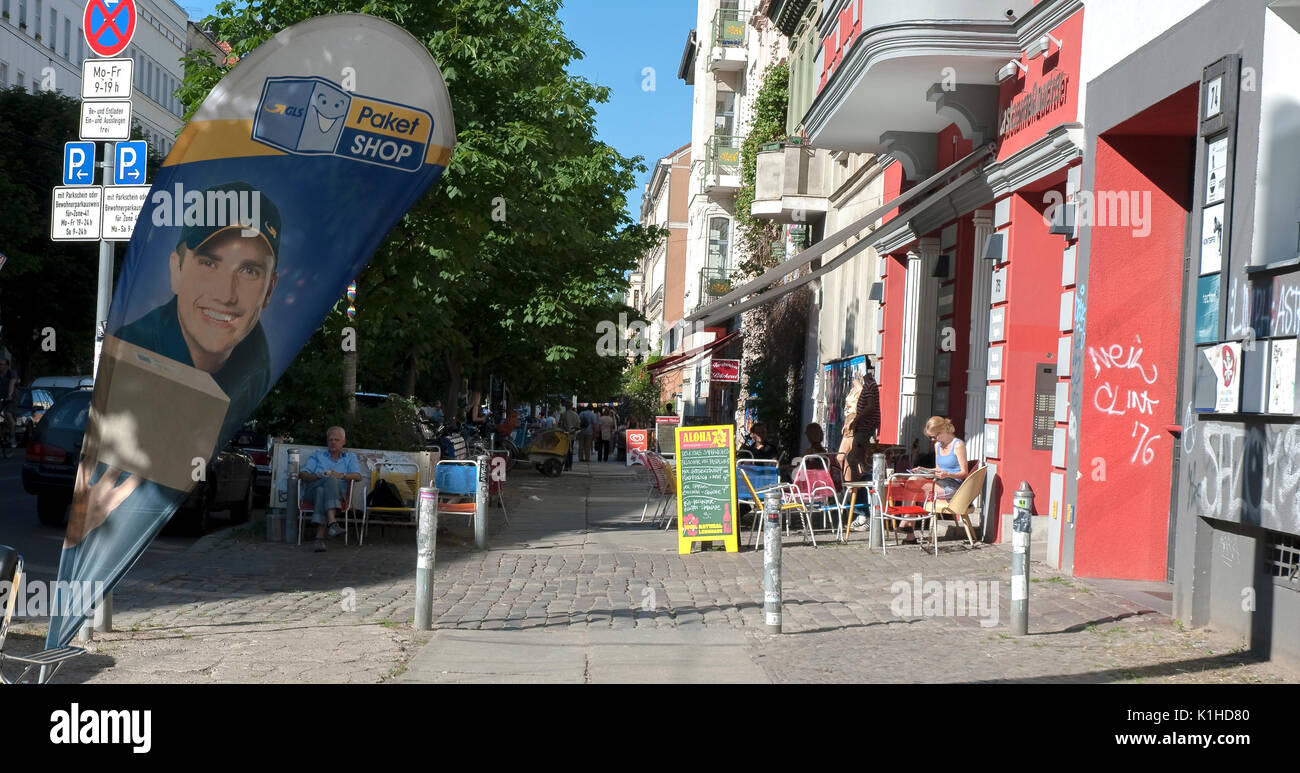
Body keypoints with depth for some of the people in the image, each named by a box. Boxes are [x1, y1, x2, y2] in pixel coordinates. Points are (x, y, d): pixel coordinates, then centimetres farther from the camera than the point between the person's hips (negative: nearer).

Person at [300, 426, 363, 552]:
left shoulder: (350, 457, 28)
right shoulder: (318, 456, 30)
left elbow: (357, 476, 9)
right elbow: (302, 474, 15)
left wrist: (341, 475, -11)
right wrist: (317, 477, -7)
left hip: (338, 491, -1)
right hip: (313, 489, 1)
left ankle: (320, 536, -52)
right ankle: (333, 522, -58)